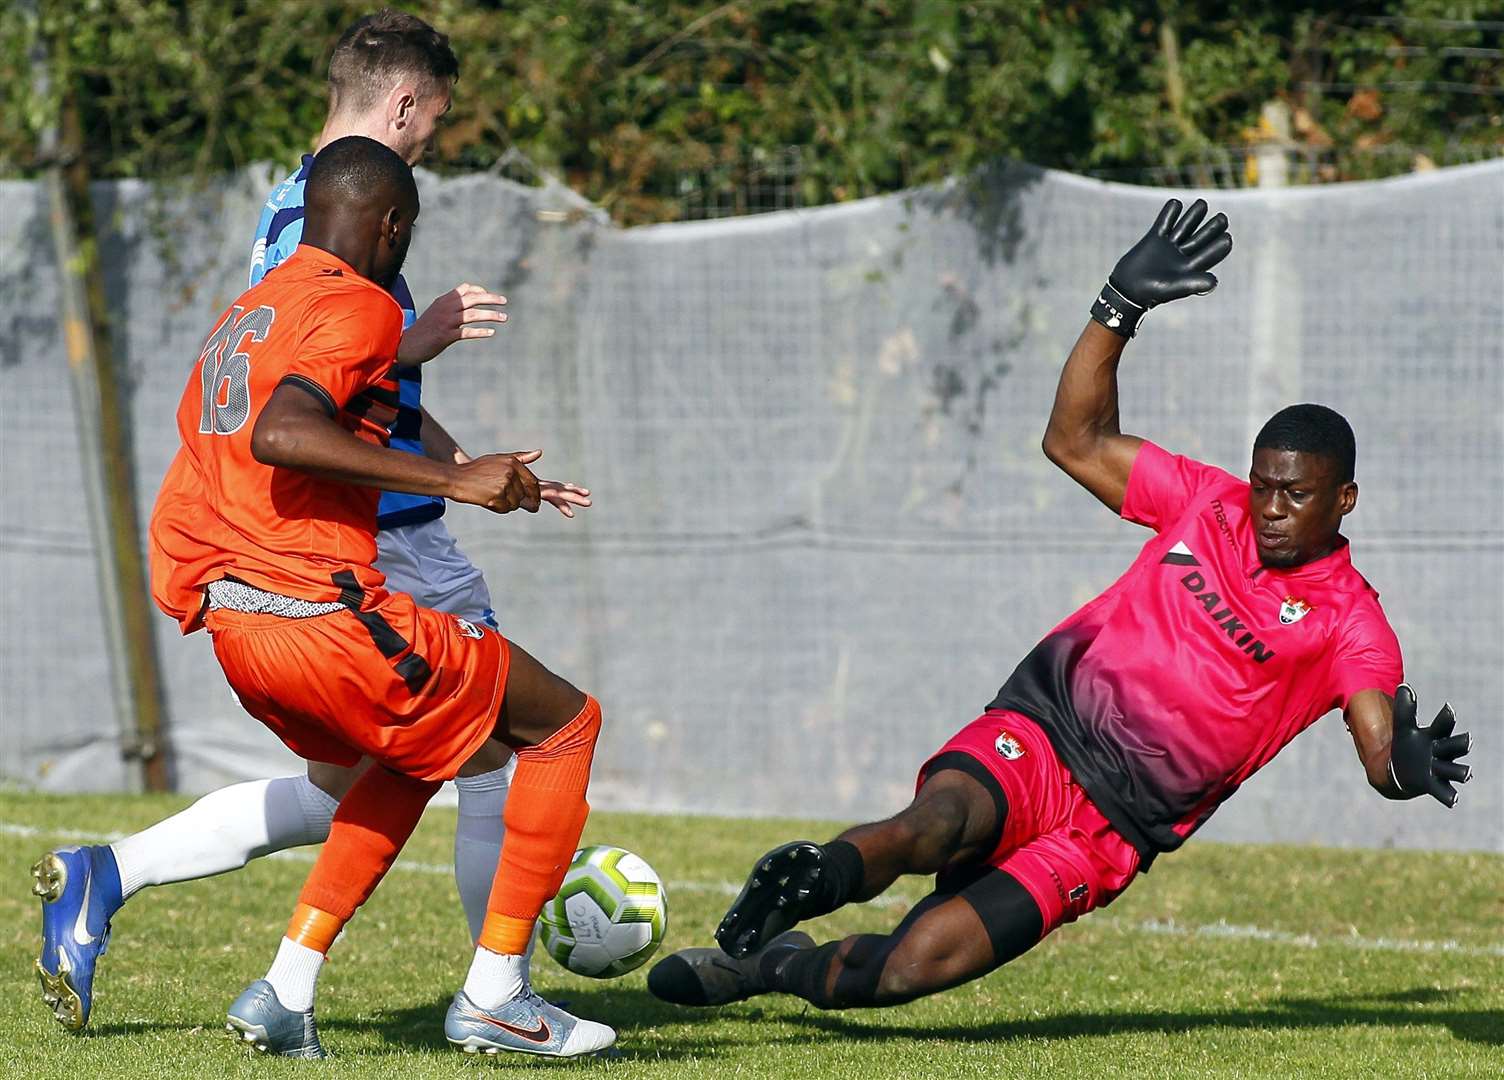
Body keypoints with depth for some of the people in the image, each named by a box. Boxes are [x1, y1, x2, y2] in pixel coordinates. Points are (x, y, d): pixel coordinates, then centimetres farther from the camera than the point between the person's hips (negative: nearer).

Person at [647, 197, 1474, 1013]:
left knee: (912, 968, -17)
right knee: (933, 826, -38)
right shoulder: (1210, 503, 9)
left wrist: (1406, 765, -40)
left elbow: (1381, 750, -14)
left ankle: (772, 966, 4)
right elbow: (1077, 442, 14)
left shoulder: (1346, 622, -1)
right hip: (1038, 730, 2)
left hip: (1112, 834, -2)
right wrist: (1121, 307, 2)